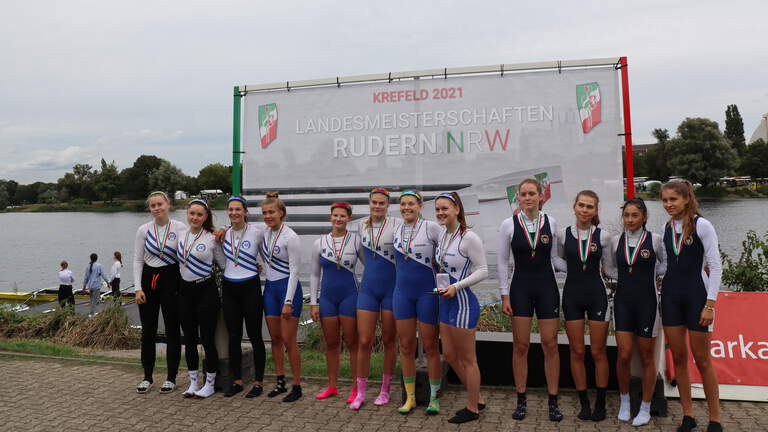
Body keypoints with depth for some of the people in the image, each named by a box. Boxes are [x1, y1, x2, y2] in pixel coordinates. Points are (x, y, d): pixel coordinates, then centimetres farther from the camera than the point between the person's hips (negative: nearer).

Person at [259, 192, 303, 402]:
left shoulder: (291, 237, -15)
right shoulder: (265, 233, 5)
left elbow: (294, 271, -16)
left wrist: (288, 302, -18)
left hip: (288, 288, -7)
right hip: (270, 288, 7)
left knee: (288, 341, -4)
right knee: (275, 339, 11)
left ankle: (297, 386, 7)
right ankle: (280, 382, 22)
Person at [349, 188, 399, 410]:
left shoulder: (397, 224, -6)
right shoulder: (362, 225, 7)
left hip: (392, 287, -3)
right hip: (368, 288, 3)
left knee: (388, 341, 8)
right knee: (364, 342, 1)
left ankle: (385, 390, 22)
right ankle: (360, 392, 13)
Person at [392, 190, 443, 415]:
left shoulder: (431, 227, -8)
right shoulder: (396, 230, 8)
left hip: (427, 291, -5)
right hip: (402, 292, 5)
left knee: (430, 347, 3)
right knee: (406, 347, 8)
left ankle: (434, 398, 18)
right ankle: (410, 398, 21)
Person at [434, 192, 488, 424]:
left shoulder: (469, 237, -16)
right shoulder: (443, 235, 7)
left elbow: (483, 271, -15)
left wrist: (456, 286, -21)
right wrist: (440, 284, 6)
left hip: (463, 302, -9)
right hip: (446, 302, 9)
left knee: (467, 359, 5)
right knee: (450, 355, 16)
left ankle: (472, 409, 22)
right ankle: (476, 399, 32)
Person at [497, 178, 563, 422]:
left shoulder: (550, 222, -1)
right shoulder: (509, 224, -3)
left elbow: (555, 257, 6)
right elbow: (502, 262, 1)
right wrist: (504, 295, -3)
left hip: (547, 287, 1)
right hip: (520, 287, 0)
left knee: (550, 345, 4)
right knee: (520, 346, 5)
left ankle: (553, 401, 18)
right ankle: (521, 401, 19)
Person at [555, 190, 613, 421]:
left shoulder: (603, 236, -3)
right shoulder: (563, 235, 0)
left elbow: (609, 268, 4)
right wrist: (574, 269, 1)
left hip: (597, 294, -1)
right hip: (572, 294, 1)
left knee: (598, 352, 6)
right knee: (577, 352, 7)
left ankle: (600, 403, 21)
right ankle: (584, 403, 20)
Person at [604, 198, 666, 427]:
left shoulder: (655, 239, -4)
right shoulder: (616, 241, 4)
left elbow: (667, 263, 10)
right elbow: (609, 267, 16)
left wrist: (650, 274, -2)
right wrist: (626, 276, 2)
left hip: (647, 302, -2)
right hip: (623, 301, 2)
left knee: (646, 357, 6)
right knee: (624, 355, -1)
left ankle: (645, 408, 21)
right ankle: (624, 401, 21)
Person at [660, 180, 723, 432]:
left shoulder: (702, 226, -8)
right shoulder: (666, 227, 7)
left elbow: (715, 267, -10)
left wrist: (710, 304, -14)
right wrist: (661, 292, 6)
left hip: (696, 295, -5)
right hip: (671, 296, 5)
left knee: (702, 360, 3)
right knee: (678, 357, 8)